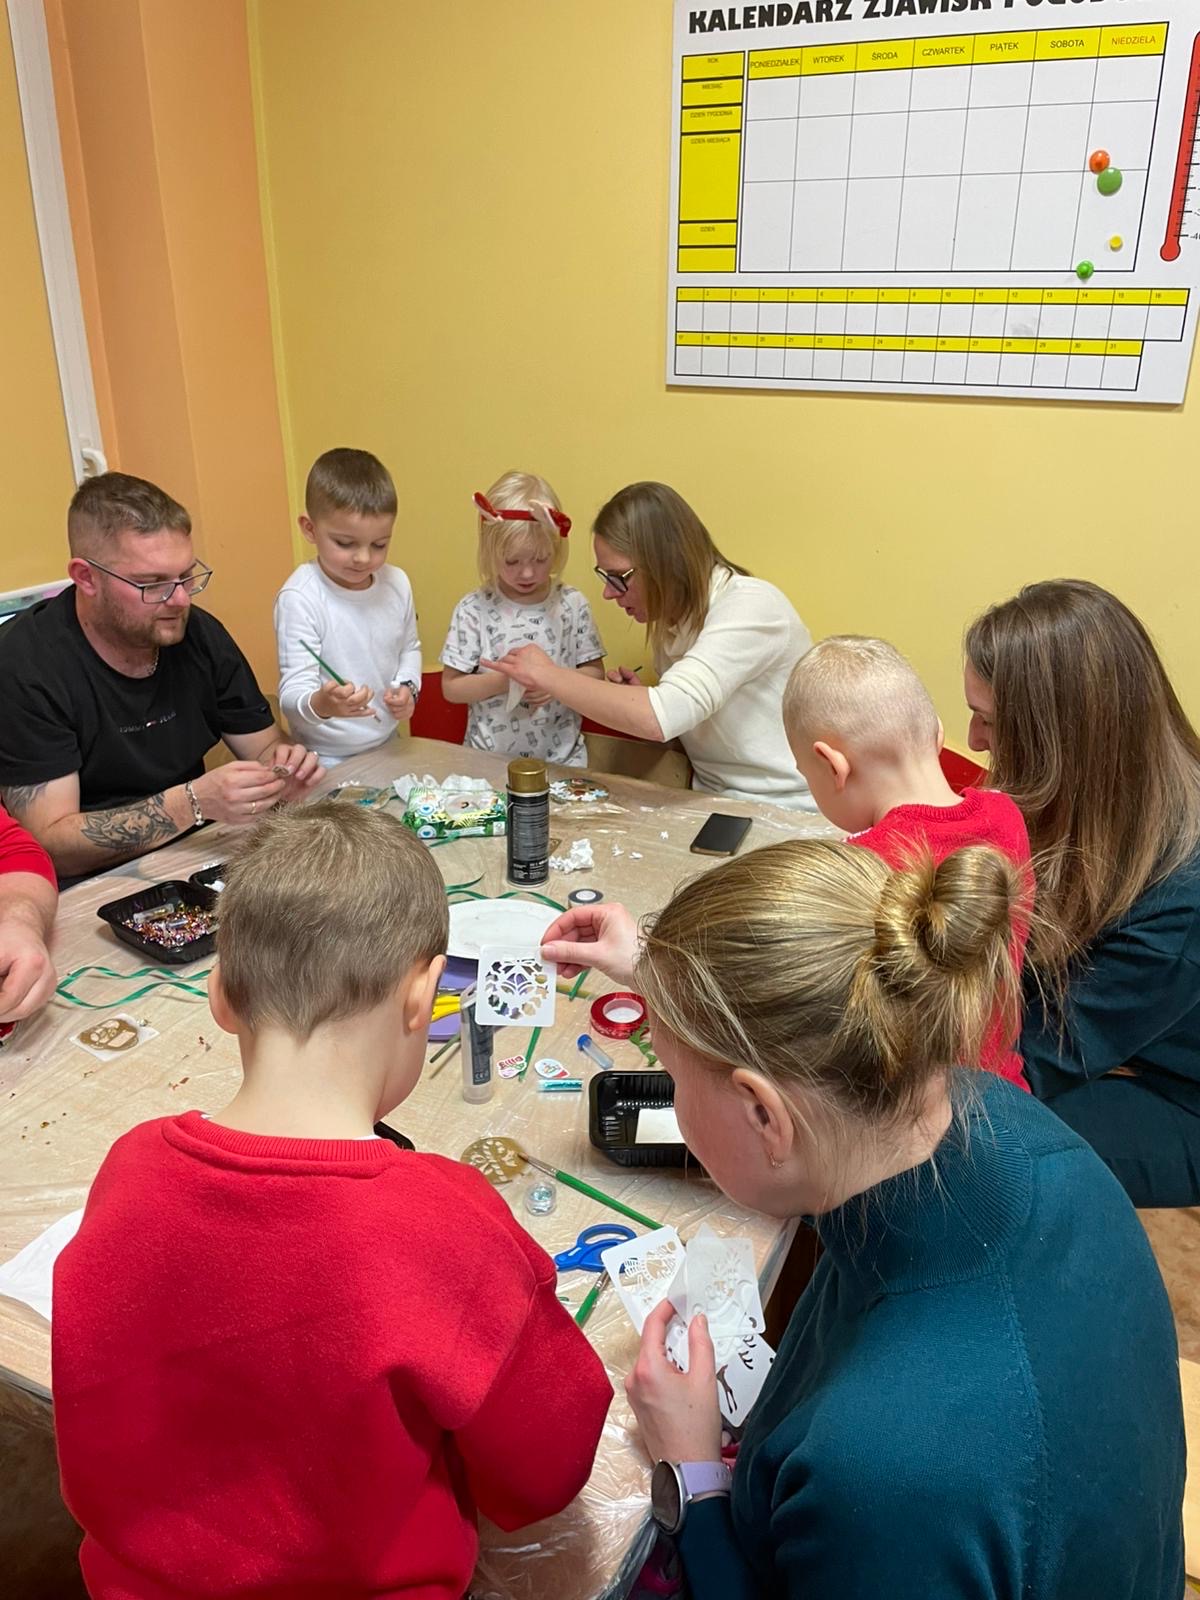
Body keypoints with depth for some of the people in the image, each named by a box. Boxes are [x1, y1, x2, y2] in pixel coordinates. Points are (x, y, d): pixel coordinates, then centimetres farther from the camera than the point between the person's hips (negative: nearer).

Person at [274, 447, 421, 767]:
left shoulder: (397, 583, 0)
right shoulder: (299, 599, -18)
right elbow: (293, 693, -21)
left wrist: (408, 687, -1)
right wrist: (321, 704, -43)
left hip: (387, 748, 6)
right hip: (326, 763, -6)